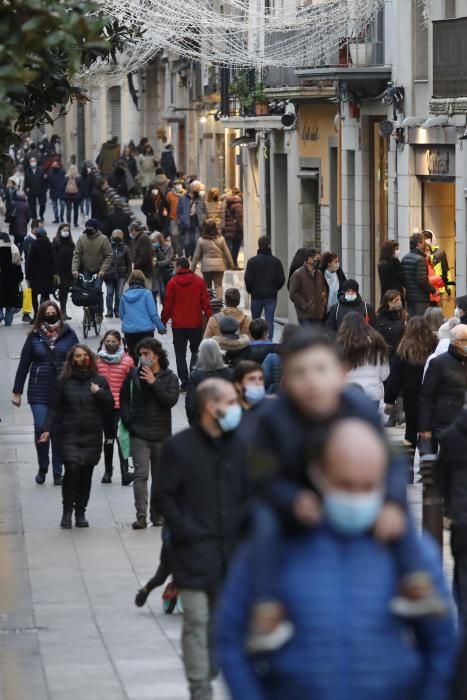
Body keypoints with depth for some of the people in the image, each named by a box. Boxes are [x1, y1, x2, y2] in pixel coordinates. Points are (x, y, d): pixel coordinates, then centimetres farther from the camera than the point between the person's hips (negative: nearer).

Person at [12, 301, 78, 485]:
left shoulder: (68, 334, 2)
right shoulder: (34, 336, 2)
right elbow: (24, 364, 5)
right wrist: (17, 391, 4)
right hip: (39, 391, 0)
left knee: (59, 431, 4)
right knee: (41, 428, -10)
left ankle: (58, 472, 14)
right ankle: (42, 468, 10)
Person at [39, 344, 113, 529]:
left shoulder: (99, 381, 10)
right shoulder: (64, 382, 6)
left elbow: (110, 405, 9)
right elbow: (55, 408, 6)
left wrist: (99, 393, -8)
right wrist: (48, 429, -4)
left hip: (92, 436, 2)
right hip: (69, 435, -2)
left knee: (86, 474, 2)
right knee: (72, 469, -16)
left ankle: (80, 512, 12)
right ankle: (67, 511, -4)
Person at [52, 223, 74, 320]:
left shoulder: (70, 243, 10)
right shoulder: (56, 243, -4)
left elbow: (73, 257, 11)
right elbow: (54, 258, -8)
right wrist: (55, 273, -14)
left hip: (69, 272, 5)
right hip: (60, 271, -5)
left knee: (66, 291, 8)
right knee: (62, 291, -5)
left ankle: (63, 312, 14)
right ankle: (63, 311, -3)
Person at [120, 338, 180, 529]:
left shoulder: (169, 377, 2)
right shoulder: (133, 375, 3)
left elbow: (171, 400, -12)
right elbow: (124, 398, 11)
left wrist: (154, 383, -17)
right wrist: (128, 420, 0)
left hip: (161, 434, 1)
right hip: (139, 434, -1)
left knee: (159, 476, 10)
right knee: (141, 474, -13)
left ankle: (157, 514, 22)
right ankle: (141, 515, -19)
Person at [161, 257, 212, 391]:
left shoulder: (172, 282, -6)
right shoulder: (199, 281, -2)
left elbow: (167, 304, -5)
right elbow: (205, 302, -2)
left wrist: (163, 321, 5)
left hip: (178, 325, -1)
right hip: (195, 324, 1)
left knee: (180, 354, 7)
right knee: (196, 351, 15)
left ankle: (184, 383, 4)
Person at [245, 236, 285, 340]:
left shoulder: (252, 261, -8)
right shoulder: (276, 261, -4)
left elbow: (248, 279, -9)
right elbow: (281, 279, -3)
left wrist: (250, 291, 9)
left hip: (256, 296, -1)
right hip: (271, 296, 1)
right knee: (269, 320, 2)